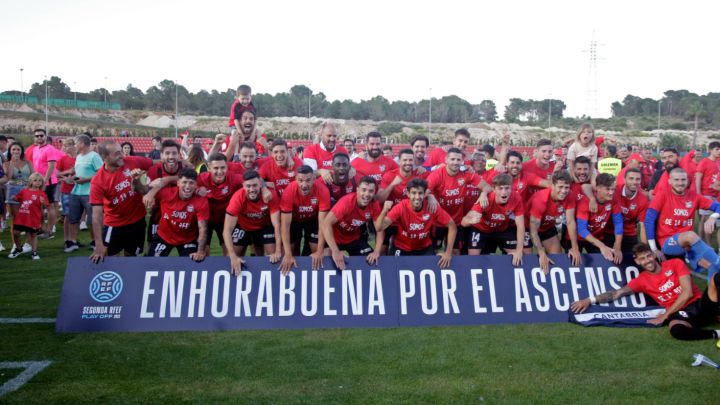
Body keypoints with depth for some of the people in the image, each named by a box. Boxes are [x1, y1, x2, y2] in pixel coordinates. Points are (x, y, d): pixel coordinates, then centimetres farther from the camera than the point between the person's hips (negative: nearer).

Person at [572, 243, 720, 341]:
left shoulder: (676, 264, 4)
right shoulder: (641, 280, 9)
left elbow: (688, 292, -4)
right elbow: (616, 294, 7)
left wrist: (665, 315, -7)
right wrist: (589, 300, -4)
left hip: (702, 304, 0)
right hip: (682, 313, 0)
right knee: (675, 329, -41)